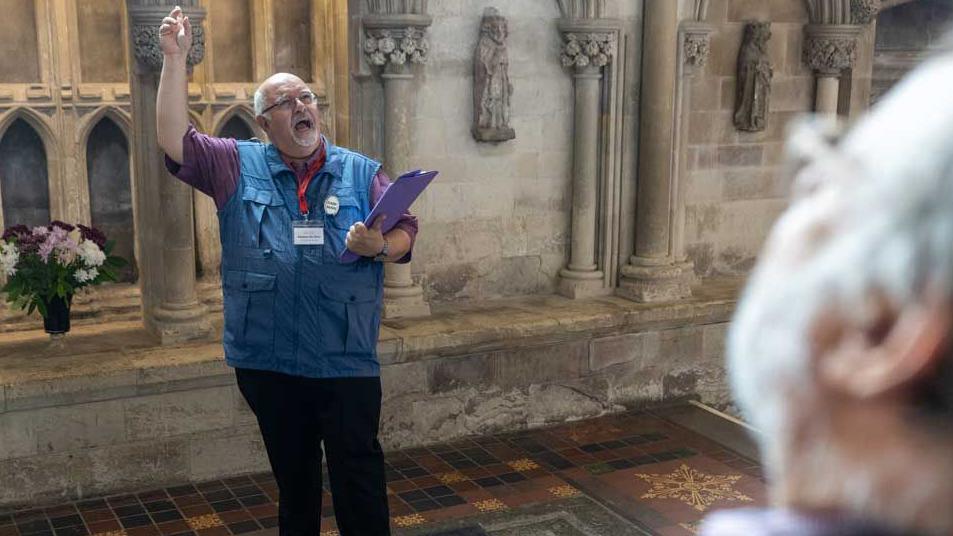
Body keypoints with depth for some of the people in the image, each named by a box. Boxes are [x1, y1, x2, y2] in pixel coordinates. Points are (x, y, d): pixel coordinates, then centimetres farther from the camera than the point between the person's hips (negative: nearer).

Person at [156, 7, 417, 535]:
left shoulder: (362, 171, 5)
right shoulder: (239, 166, 6)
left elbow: (405, 231, 2)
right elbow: (174, 140, -3)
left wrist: (379, 245, -21)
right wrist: (175, 59, -6)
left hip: (347, 363, -1)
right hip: (266, 362, 2)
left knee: (359, 481, 4)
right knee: (293, 479, 18)